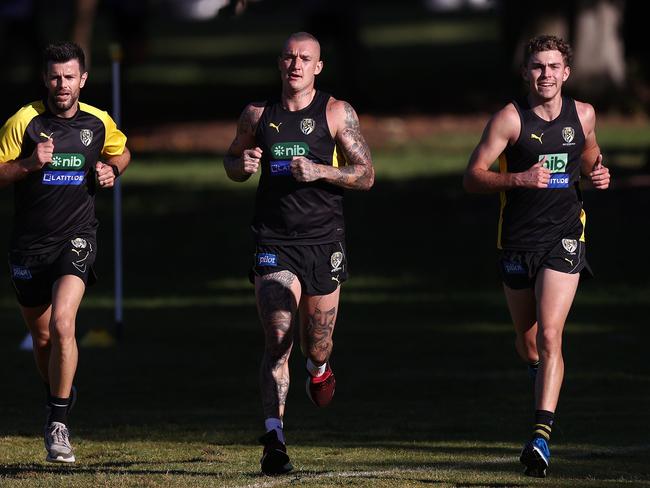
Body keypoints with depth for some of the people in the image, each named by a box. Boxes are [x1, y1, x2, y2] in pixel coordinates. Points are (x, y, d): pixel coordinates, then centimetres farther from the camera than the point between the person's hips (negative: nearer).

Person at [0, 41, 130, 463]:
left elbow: (122, 152, 23)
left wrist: (112, 171, 1)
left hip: (76, 238, -1)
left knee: (62, 324, -22)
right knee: (42, 338, 11)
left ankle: (59, 424, -18)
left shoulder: (99, 123, 2)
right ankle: (60, 401, 39)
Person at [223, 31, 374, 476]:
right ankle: (275, 440, -17)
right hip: (275, 243, 0)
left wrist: (320, 171, -17)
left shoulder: (337, 113, 1)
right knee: (277, 339, -15)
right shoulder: (258, 116, 7)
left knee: (317, 347, 8)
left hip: (324, 242, 0)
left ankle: (319, 369, 47)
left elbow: (365, 175, -1)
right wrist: (242, 165, -3)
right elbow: (232, 163, 21)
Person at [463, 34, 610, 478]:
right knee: (528, 343, 13)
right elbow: (472, 177, -9)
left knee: (549, 336, -17)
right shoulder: (510, 118, -7)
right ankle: (543, 376, 50)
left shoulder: (583, 114, 3)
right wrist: (519, 179, -25)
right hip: (518, 241, 0)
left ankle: (542, 435, -23)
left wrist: (598, 173, 2)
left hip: (564, 240, 0)